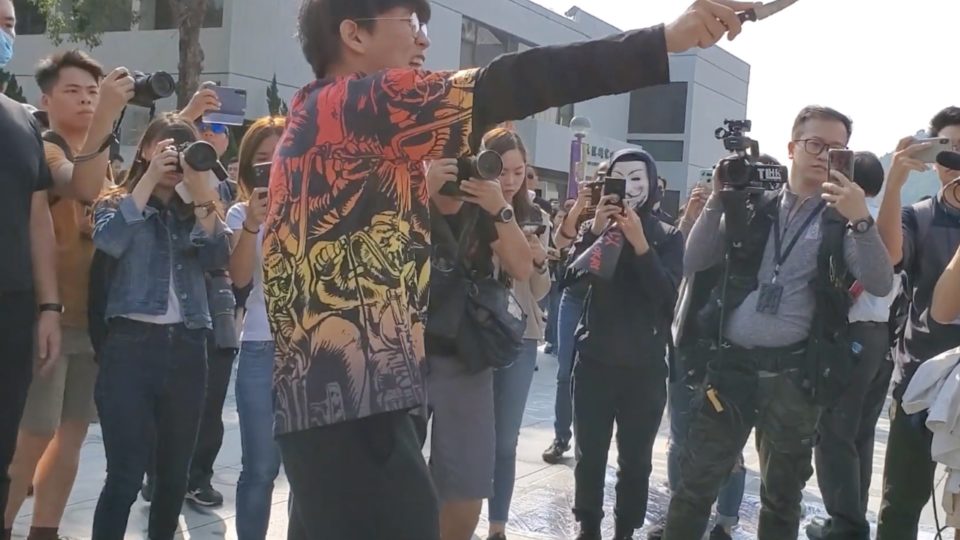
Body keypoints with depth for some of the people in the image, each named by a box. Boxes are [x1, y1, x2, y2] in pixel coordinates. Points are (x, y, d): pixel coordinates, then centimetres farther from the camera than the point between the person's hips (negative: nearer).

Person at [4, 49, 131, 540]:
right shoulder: (42, 149, -8)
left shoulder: (101, 158, 17)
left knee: (72, 433, 11)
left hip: (90, 314, 8)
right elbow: (81, 188, -28)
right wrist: (107, 116, -37)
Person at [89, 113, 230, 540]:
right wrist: (150, 179, -9)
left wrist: (200, 193, -7)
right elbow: (109, 242, -13)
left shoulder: (194, 213, 17)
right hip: (132, 345, -4)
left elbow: (218, 258, -1)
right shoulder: (116, 203, 9)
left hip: (187, 347, 4)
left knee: (175, 473, 10)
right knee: (126, 473, -7)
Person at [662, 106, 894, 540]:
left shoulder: (842, 217, 2)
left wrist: (861, 220, -23)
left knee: (783, 496, 13)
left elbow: (880, 285, -10)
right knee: (696, 483, 5)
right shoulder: (751, 205, 7)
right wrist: (718, 199, -6)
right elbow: (693, 264, 3)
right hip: (731, 364, 1)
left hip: (793, 375, -1)